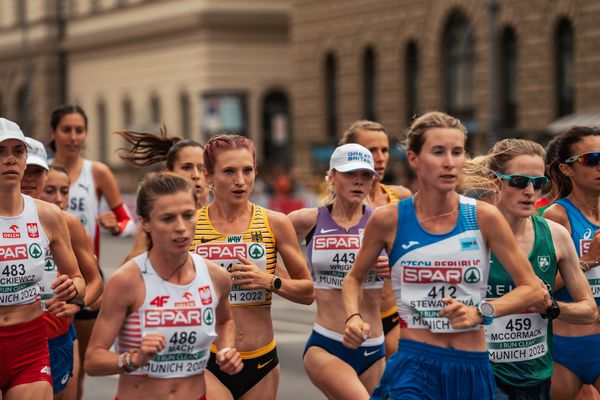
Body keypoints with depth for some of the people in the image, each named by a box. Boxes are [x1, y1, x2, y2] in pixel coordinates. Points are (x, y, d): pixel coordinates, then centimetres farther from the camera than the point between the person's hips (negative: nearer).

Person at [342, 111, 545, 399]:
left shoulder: (484, 217, -3)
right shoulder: (388, 220, -3)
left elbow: (533, 289, 1)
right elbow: (354, 277, 14)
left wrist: (481, 311, -13)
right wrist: (353, 317, -5)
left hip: (473, 368, 2)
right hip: (415, 363, -2)